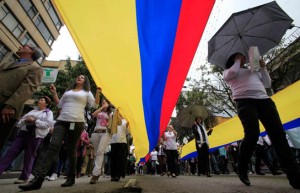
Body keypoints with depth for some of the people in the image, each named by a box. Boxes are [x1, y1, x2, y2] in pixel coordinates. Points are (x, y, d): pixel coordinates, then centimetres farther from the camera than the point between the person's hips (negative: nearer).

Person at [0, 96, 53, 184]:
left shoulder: (49, 113, 4)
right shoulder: (32, 111, 23)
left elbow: (48, 124, -11)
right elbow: (21, 120, 21)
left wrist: (35, 121, -14)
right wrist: (25, 120, -3)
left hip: (35, 135, -6)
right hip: (23, 132, 6)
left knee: (29, 156, -1)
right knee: (12, 151, 0)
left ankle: (24, 177, 9)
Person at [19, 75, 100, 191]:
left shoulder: (87, 92, 10)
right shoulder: (68, 91, 24)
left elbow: (94, 105, 0)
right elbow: (60, 105, 24)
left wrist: (98, 93, -11)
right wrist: (54, 93, 17)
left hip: (77, 123, -4)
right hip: (61, 121, 4)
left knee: (71, 149, 1)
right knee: (53, 146, -10)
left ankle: (71, 177, 14)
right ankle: (39, 178, -10)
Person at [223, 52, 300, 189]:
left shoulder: (254, 71, 35)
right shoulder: (228, 70, 21)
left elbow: (267, 84, 29)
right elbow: (230, 74, -4)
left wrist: (263, 67, 22)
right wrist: (238, 61, 12)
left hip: (264, 100, 6)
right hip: (245, 101, -5)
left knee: (278, 134, -9)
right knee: (252, 133, -23)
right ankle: (242, 169, -6)